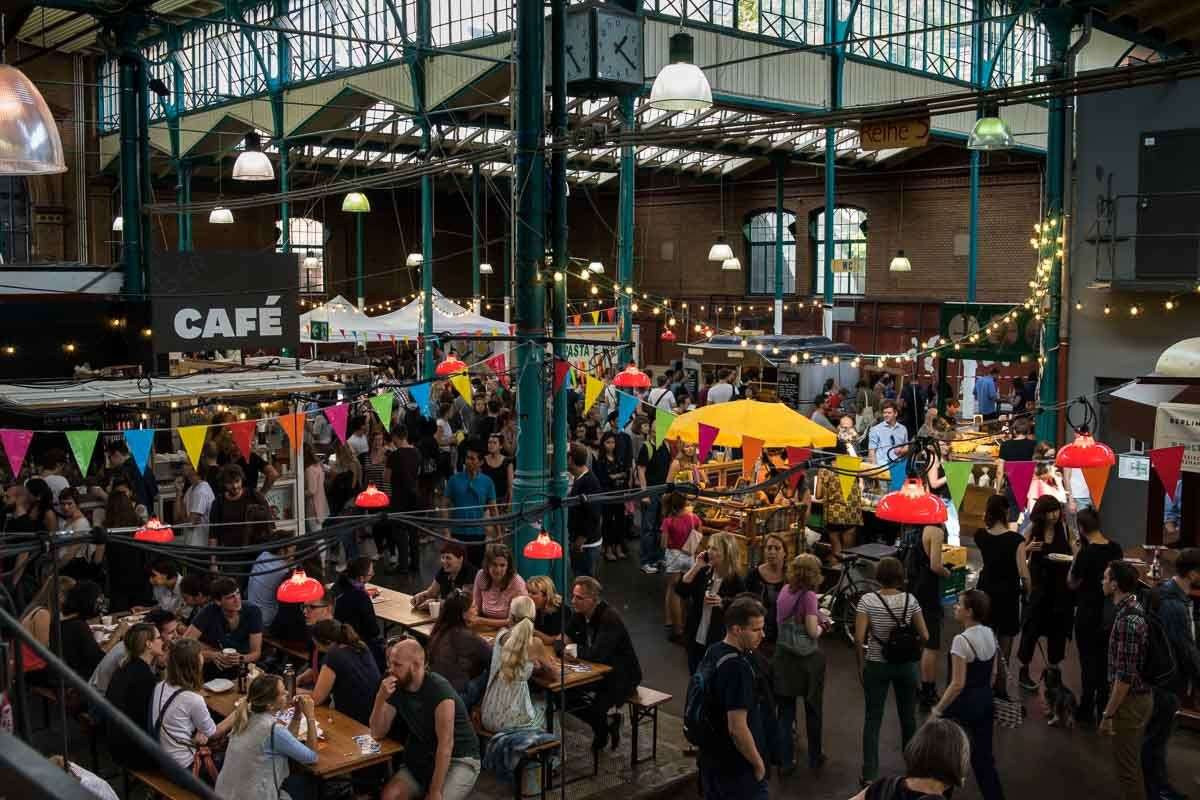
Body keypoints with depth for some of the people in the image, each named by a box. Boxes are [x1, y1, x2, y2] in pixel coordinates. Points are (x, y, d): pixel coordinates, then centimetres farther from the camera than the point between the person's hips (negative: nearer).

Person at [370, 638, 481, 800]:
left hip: (460, 760, -6)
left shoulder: (439, 690, -25)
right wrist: (380, 698, -20)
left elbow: (446, 744, -25)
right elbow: (377, 733, -3)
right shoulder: (396, 687, -4)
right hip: (424, 758, 6)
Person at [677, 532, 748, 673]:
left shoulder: (737, 580, -14)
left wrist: (722, 603, -28)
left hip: (719, 642, -5)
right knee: (695, 678, 18)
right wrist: (696, 567, -15)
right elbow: (680, 591, -10)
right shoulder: (704, 572, 0)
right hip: (696, 639, 5)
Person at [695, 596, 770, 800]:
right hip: (737, 768, -9)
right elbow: (737, 728, -28)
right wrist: (758, 763, -14)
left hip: (711, 758, 9)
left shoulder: (712, 651, 2)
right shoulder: (737, 668, -27)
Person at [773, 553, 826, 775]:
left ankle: (785, 762, 11)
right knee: (813, 710, 15)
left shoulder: (785, 591, 0)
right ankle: (815, 758, 29)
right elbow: (812, 631, -21)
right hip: (807, 659, -4)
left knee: (785, 712, 9)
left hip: (784, 656, 4)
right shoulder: (808, 595, -18)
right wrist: (821, 627, 1)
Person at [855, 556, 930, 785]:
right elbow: (924, 637, -4)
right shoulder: (910, 600, -8)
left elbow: (859, 638, -17)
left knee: (873, 719, 6)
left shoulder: (867, 600, -14)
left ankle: (869, 773, 5)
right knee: (908, 716, 17)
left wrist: (864, 647, 4)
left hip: (876, 665, -2)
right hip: (905, 665, 2)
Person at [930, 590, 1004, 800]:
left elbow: (958, 685, -22)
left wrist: (937, 710, -14)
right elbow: (992, 674, 11)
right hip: (986, 702, 7)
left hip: (964, 706, -7)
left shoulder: (961, 640, -23)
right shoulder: (990, 634, 1)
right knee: (983, 757, 15)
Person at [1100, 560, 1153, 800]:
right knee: (1132, 761, 22)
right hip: (1137, 695, 9)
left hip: (1130, 701, -9)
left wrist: (1108, 714, -20)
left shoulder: (1128, 620, -27)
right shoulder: (1132, 607, 4)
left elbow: (1125, 676, -27)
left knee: (1126, 765, 4)